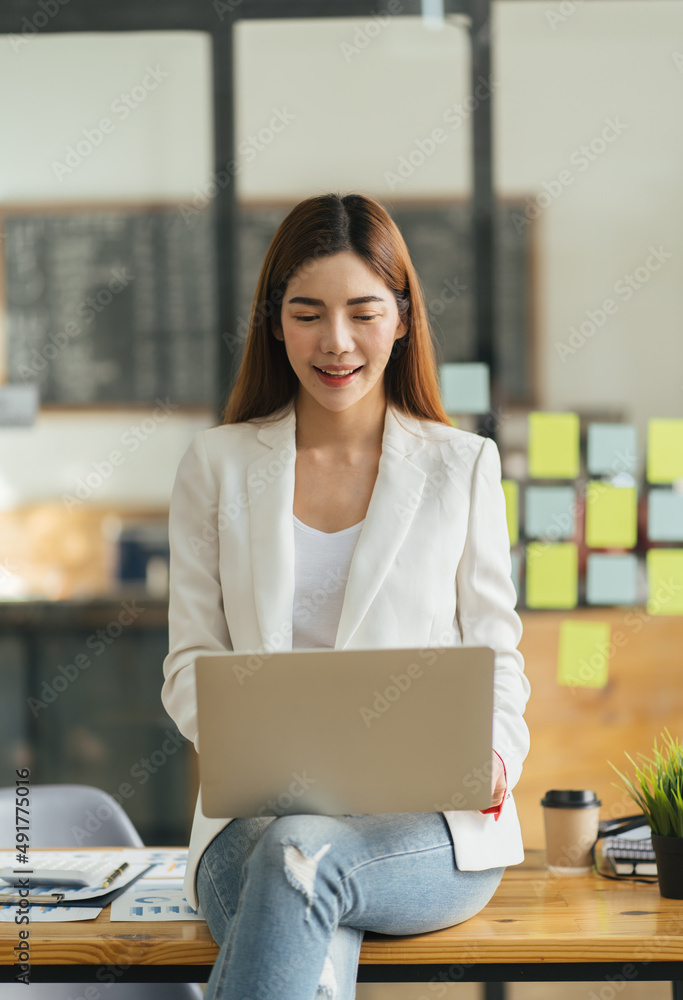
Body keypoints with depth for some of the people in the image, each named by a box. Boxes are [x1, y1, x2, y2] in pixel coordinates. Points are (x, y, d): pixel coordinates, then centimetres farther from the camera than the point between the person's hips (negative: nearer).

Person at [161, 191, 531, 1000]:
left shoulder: (463, 465, 11)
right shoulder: (217, 464, 12)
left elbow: (495, 659, 11)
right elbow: (190, 660, 10)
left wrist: (493, 755, -11)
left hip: (430, 822, 0)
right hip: (258, 812, 1)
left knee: (301, 855, -36)